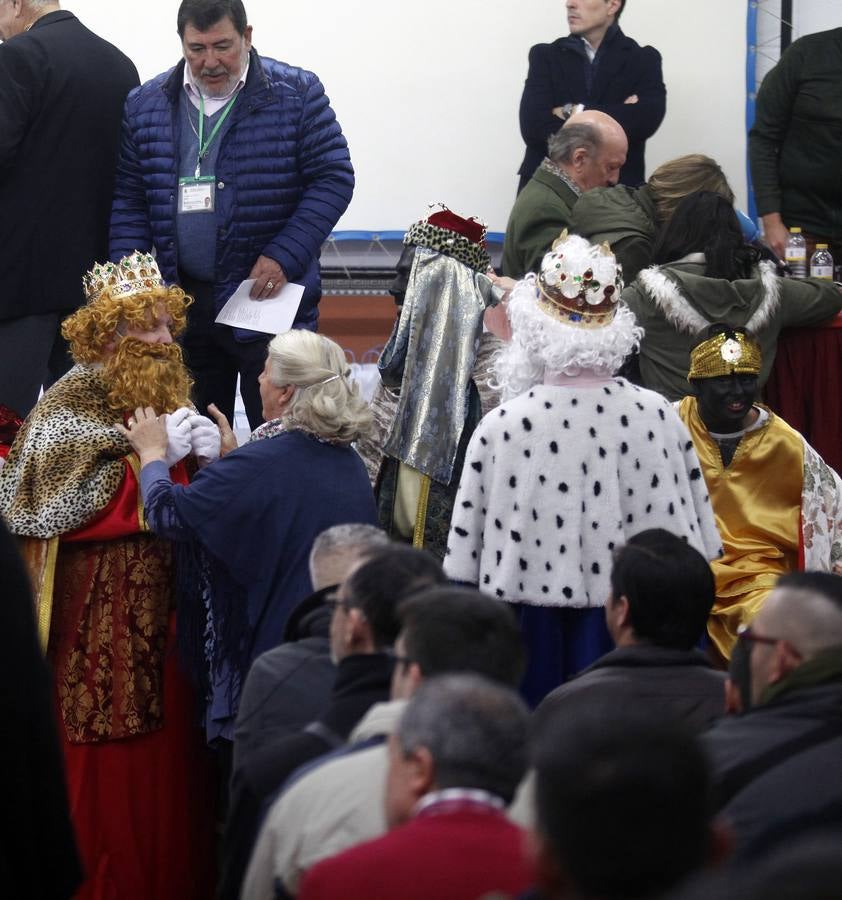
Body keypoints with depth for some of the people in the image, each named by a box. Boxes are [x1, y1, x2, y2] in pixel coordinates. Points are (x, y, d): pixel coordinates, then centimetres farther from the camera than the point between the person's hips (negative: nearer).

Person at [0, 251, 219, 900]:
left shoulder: (167, 396, 13)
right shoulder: (70, 406, -9)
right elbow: (70, 508, -20)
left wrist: (209, 454, -5)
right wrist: (155, 460, -20)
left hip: (164, 615, 6)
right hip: (98, 624, -6)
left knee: (172, 751, 9)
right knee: (110, 770, -2)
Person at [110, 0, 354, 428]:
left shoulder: (297, 94, -3)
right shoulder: (146, 104, 7)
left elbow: (333, 179, -4)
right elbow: (128, 200, 8)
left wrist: (284, 257, -14)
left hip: (267, 297, -3)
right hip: (181, 304, 3)